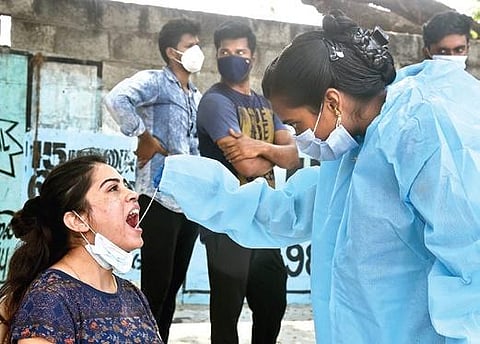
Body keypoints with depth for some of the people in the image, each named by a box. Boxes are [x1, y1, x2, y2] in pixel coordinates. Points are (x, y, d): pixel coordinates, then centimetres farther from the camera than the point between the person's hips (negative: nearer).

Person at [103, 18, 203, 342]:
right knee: (156, 285, -4)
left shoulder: (198, 96, 19)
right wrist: (144, 137, -18)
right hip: (160, 198, -8)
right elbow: (117, 98, -25)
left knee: (174, 284, 13)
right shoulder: (155, 81, -5)